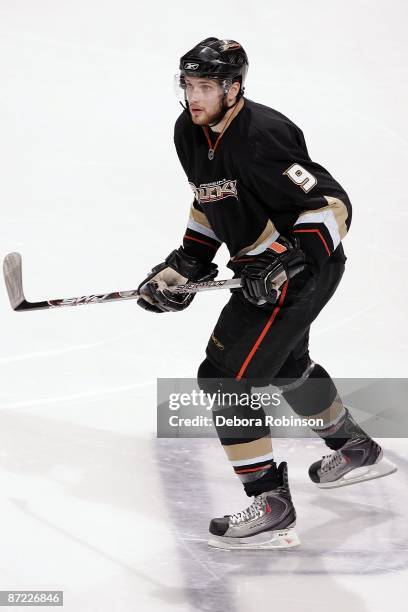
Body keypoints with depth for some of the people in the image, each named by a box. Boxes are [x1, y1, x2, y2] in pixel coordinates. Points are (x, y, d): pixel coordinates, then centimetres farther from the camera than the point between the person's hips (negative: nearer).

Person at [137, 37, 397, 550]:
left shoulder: (263, 136, -27)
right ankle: (357, 451, 52)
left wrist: (287, 262, -33)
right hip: (262, 272, 10)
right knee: (286, 364, 30)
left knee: (225, 378, -13)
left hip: (305, 269, -10)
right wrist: (186, 263, 9)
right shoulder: (190, 133, 0)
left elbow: (332, 203, -26)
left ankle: (271, 508, -7)